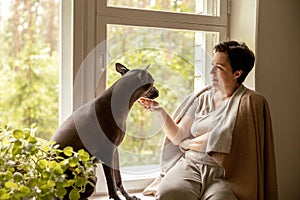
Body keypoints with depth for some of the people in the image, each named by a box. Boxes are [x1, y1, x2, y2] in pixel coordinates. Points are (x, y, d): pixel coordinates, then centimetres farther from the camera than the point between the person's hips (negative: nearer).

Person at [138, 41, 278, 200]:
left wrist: (187, 144, 3)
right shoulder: (203, 98, 14)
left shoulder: (250, 101, -1)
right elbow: (177, 137, 12)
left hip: (224, 171, -3)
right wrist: (160, 111, 0)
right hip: (190, 164, 3)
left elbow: (219, 141, -8)